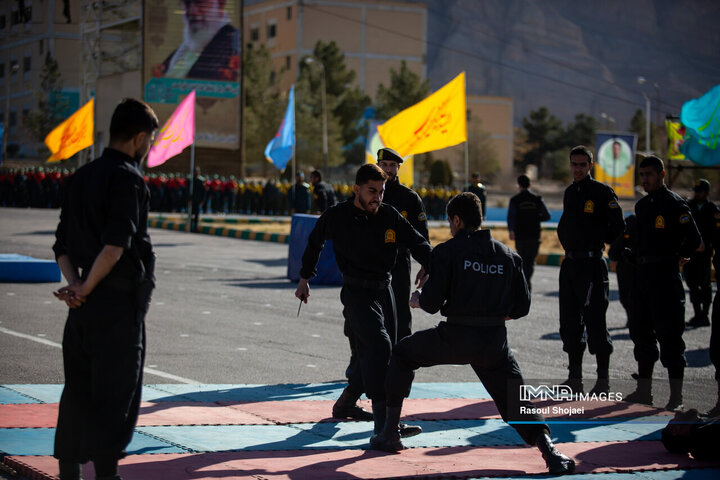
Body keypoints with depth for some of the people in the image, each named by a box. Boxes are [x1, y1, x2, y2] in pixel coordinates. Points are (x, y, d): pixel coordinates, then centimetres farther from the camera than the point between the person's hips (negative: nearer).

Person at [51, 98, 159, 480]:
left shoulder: (81, 177, 13)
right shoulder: (128, 179, -12)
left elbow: (62, 246, 12)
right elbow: (115, 245, -23)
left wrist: (75, 284, -1)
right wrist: (87, 288, -13)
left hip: (85, 305, 8)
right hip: (120, 304, -8)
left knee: (78, 388, 13)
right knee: (116, 393, 0)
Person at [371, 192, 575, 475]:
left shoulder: (447, 251, -2)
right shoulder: (508, 256, 10)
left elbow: (432, 303, -7)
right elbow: (521, 307, 10)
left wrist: (417, 299, 17)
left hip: (455, 336, -3)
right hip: (495, 341, 3)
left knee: (403, 354, 22)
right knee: (516, 402, 11)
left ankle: (390, 434, 23)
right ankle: (550, 451, -15)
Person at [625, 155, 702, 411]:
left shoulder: (674, 203, -10)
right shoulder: (642, 205, 15)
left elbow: (694, 241, -13)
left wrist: (676, 257, 0)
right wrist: (639, 260, 12)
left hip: (666, 275, -8)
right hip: (643, 275, 8)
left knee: (669, 334, -6)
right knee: (641, 332, 11)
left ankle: (676, 397, -2)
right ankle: (643, 390, 20)